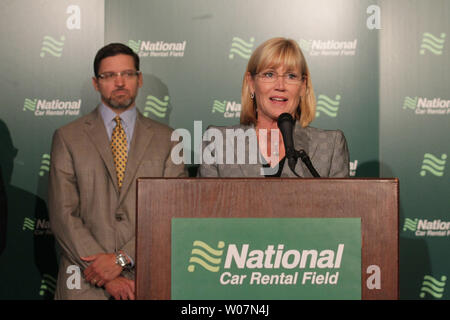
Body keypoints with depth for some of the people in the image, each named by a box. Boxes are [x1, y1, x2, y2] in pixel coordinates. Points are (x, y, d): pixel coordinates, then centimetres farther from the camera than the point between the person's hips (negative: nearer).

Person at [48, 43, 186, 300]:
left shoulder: (166, 139, 6)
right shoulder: (68, 138, 4)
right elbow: (63, 215, -3)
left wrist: (123, 258, -13)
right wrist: (108, 277, -12)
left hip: (147, 277, 1)